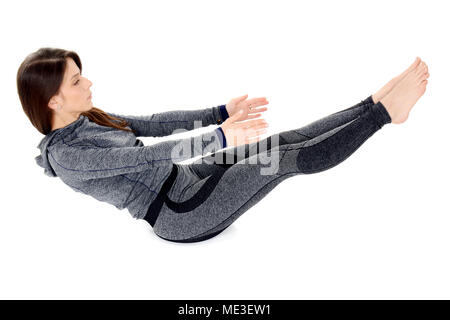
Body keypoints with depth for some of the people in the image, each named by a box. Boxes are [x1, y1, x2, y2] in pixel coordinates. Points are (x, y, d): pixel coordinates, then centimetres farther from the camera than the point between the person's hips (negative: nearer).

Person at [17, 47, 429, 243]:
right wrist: (221, 137, -33)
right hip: (181, 216, -8)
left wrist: (221, 112, 3)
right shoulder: (65, 154, -17)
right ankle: (382, 111, -5)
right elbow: (143, 155, -28)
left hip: (183, 178, 8)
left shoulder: (87, 119, 10)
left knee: (288, 140, -4)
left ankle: (375, 105, 4)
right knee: (292, 157, -15)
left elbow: (152, 124, 9)